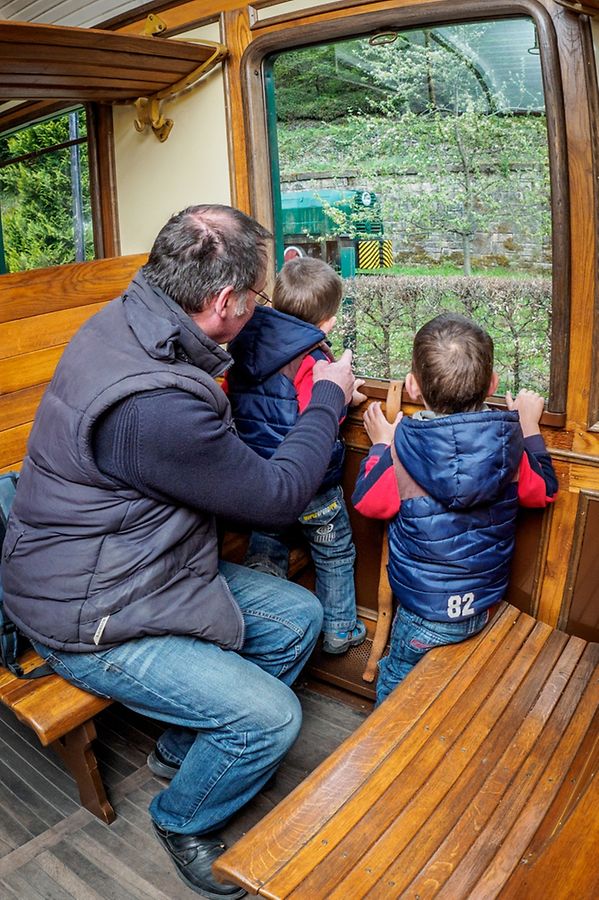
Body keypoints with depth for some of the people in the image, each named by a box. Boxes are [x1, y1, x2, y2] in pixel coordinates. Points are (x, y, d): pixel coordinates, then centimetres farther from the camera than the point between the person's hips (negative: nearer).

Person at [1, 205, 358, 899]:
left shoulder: (127, 319, -4)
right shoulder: (156, 404, -36)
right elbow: (279, 497, -21)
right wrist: (328, 397, -6)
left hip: (151, 563, 9)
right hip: (90, 621, -9)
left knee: (298, 616, 9)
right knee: (270, 717, -14)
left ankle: (184, 747, 29)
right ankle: (183, 820, 19)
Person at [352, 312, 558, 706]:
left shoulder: (403, 448, -23)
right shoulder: (509, 444, -12)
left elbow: (369, 502, -7)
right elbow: (543, 490, 7)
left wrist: (380, 445, 7)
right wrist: (529, 426, 17)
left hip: (425, 608, -4)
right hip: (487, 601, 4)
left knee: (396, 679, 19)